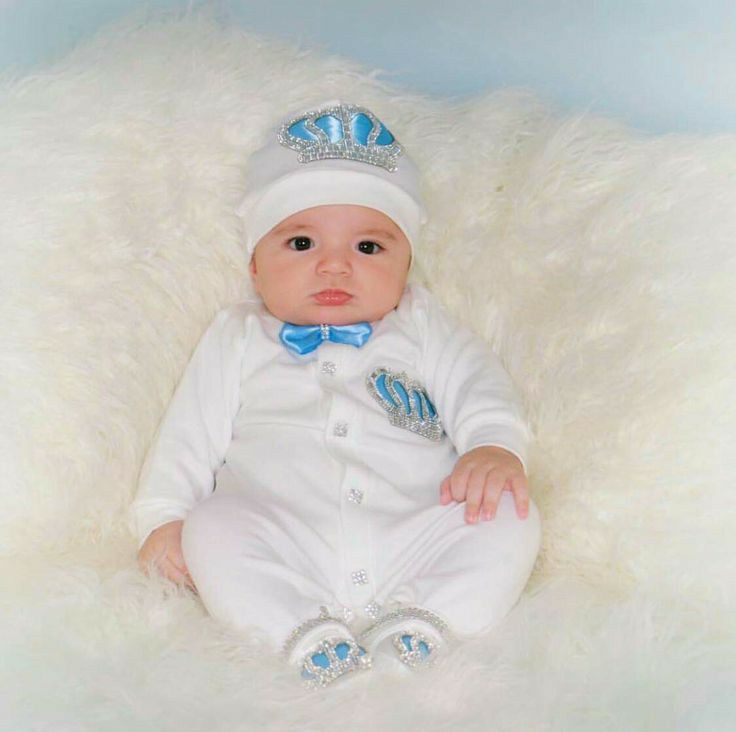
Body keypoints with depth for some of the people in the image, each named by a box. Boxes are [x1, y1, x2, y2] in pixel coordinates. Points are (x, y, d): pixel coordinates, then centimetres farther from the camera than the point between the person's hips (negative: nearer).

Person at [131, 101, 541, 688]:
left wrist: (496, 447, -12)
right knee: (211, 529, -28)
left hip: (413, 538, 1)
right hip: (287, 553, 0)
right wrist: (162, 517, 2)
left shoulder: (420, 325, 21)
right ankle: (304, 633, -33)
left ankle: (425, 618, -28)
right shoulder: (239, 337, 21)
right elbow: (191, 431, 16)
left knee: (511, 521, -21)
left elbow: (474, 381, 10)